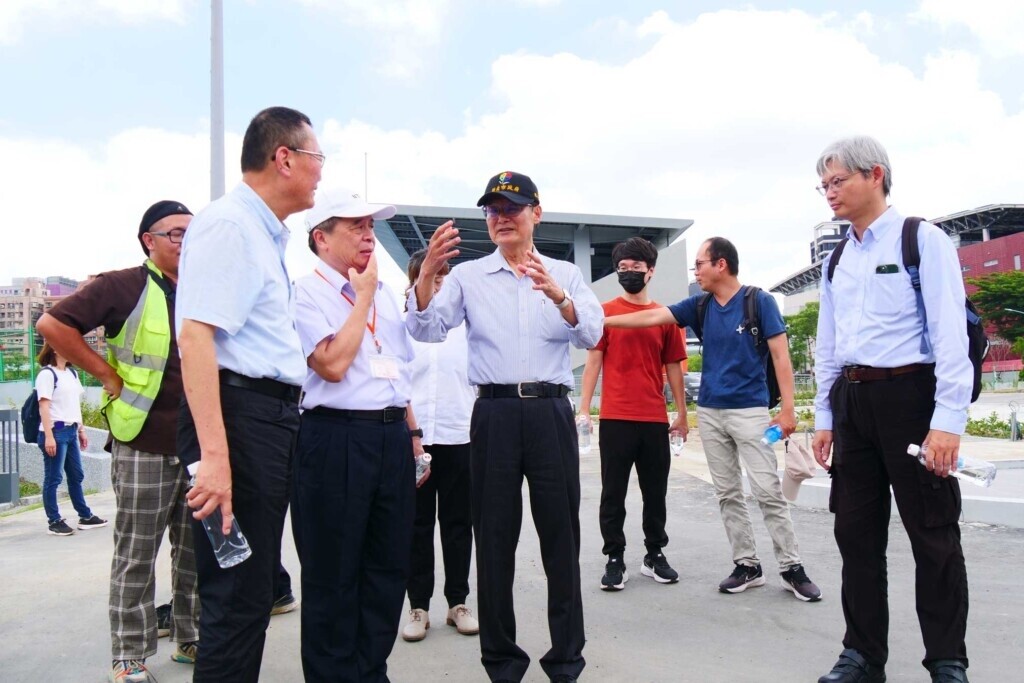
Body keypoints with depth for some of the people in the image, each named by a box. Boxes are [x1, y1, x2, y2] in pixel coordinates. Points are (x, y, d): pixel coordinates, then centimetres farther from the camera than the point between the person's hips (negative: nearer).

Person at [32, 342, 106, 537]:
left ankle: (85, 516, 22)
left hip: (71, 431, 8)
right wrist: (48, 436, -19)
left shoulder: (72, 373, 15)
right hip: (55, 431, -8)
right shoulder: (47, 374, -9)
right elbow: (44, 406, -14)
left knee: (76, 475, 14)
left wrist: (81, 430, 18)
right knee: (53, 478, 0)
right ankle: (54, 522, 7)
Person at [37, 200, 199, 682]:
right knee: (136, 557, 5)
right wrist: (108, 375, -14)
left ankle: (191, 638, 28)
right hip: (144, 446, -5)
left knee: (197, 552, 14)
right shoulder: (125, 286, -7)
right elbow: (53, 324, -14)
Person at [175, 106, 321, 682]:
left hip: (274, 418, 10)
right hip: (242, 415, -10)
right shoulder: (228, 225, -12)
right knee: (238, 597, -4)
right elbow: (195, 336, -22)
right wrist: (213, 453, -28)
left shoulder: (270, 235, 18)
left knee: (257, 588, 17)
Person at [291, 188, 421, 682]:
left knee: (388, 567, 13)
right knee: (333, 576, 4)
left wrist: (413, 435, 18)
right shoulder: (307, 293, -5)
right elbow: (332, 364, -18)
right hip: (336, 441, -7)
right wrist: (362, 296, -9)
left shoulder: (385, 293, 17)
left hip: (392, 437, 7)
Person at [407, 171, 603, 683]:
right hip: (493, 413, 0)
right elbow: (426, 330, -4)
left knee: (560, 534, 5)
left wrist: (557, 296, -25)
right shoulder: (468, 276, 9)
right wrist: (426, 275, -21)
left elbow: (591, 335, -6)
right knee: (494, 536, 6)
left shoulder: (565, 275, 10)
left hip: (551, 412, 0)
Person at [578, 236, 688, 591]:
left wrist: (682, 413, 11)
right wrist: (584, 408, -7)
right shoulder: (605, 312, 3)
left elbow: (673, 367, 13)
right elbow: (594, 361, 1)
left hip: (655, 419, 3)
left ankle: (655, 555, 23)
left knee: (655, 491, 11)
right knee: (613, 493, 3)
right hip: (615, 418, -2)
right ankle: (614, 559, 11)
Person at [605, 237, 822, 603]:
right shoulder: (700, 305, 7)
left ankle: (792, 569, 5)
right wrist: (602, 321, 1)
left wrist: (787, 408, -12)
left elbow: (780, 356, -7)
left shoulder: (759, 301, -6)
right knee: (727, 494, 7)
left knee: (768, 491, -6)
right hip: (709, 412, 5)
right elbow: (652, 317, 6)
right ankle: (747, 565, 17)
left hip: (750, 411, -5)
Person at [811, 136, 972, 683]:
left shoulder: (922, 241, -4)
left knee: (932, 533, 3)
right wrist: (824, 418, 15)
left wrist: (949, 419, -18)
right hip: (851, 400, 6)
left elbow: (950, 333, -11)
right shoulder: (836, 260, 15)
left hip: (908, 394, -6)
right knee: (857, 534, 10)